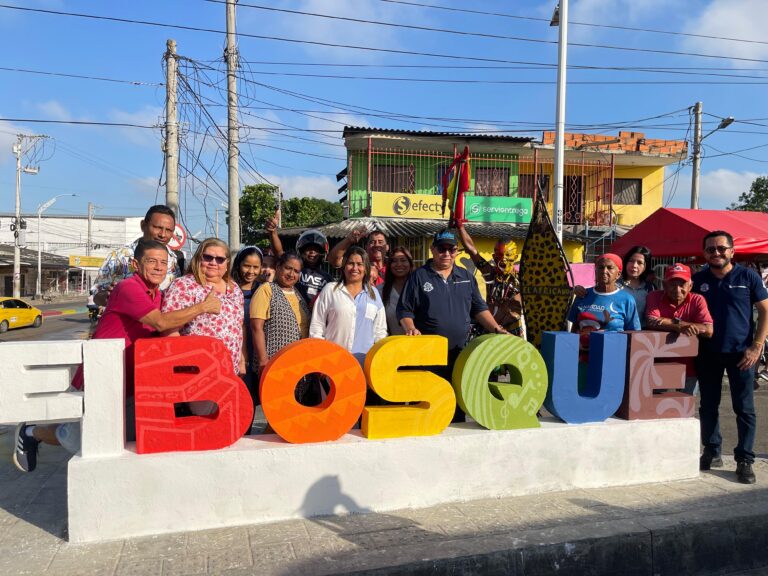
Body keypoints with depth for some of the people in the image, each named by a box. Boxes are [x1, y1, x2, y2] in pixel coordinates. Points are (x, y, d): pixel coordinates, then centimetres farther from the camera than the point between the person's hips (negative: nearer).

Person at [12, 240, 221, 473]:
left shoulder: (157, 295, 7)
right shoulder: (129, 288, -20)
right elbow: (161, 322, -30)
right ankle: (30, 432, 35)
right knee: (80, 442, 6)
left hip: (129, 386, 8)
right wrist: (203, 307, -22)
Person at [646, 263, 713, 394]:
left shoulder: (697, 300, -6)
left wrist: (675, 322, -23)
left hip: (688, 368, 1)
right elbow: (651, 322, -23)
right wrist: (679, 327, -33)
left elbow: (709, 330, -19)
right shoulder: (655, 297, -7)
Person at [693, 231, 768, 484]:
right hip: (707, 353, 2)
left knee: (744, 408, 2)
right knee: (708, 406, 10)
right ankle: (711, 453, 24)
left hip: (740, 353, -2)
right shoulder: (698, 280, 5)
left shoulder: (747, 277, -1)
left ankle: (744, 460, 11)